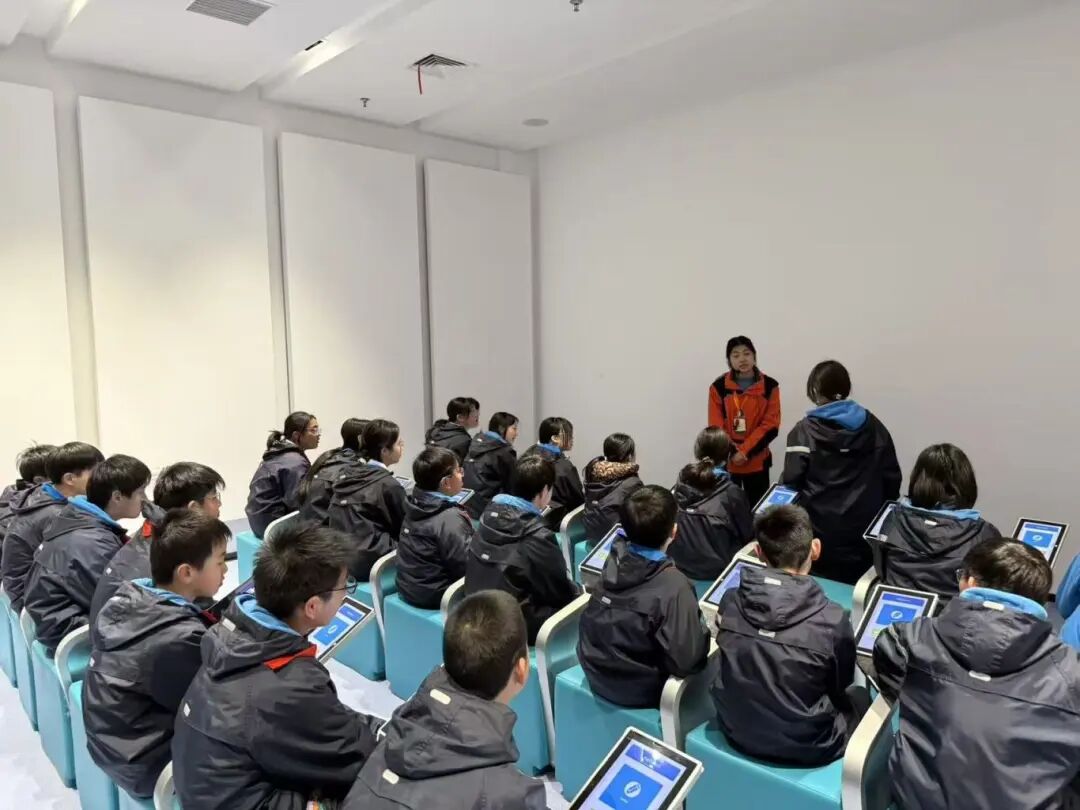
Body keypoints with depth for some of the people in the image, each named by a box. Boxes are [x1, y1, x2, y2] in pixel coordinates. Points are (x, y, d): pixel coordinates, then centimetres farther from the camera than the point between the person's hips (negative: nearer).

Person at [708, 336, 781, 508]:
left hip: (757, 462, 0)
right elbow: (715, 427, -4)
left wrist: (744, 451, -14)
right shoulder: (718, 386, -3)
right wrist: (732, 453, -14)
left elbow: (770, 426, -6)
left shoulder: (769, 386, -2)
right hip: (727, 462, 0)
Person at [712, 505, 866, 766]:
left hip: (736, 731, 4)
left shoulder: (730, 602, -16)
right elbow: (841, 687, -4)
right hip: (805, 747, -3)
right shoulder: (833, 620, -25)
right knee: (859, 696, 26)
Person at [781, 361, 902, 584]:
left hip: (820, 529, -4)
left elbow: (791, 483, -11)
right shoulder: (874, 427, 5)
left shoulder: (805, 431, -9)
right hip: (864, 529, 4)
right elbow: (892, 477, 9)